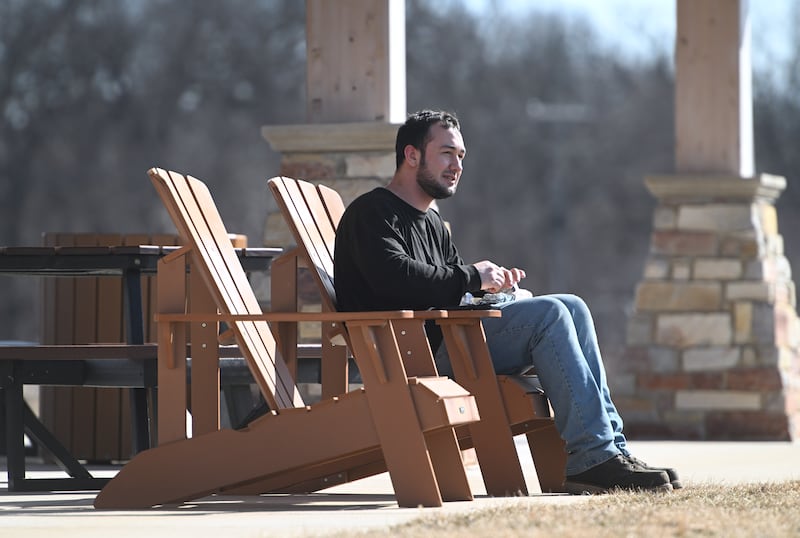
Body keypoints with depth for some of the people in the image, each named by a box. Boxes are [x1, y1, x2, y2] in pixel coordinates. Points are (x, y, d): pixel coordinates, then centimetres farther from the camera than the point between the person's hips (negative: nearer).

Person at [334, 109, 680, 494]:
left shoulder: (431, 222, 28)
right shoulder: (372, 213, -4)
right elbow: (396, 278, -22)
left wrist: (490, 283, 5)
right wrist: (472, 278, -13)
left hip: (447, 338, 10)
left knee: (571, 308, 0)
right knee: (547, 314, -21)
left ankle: (610, 446, -8)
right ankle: (592, 457, -26)